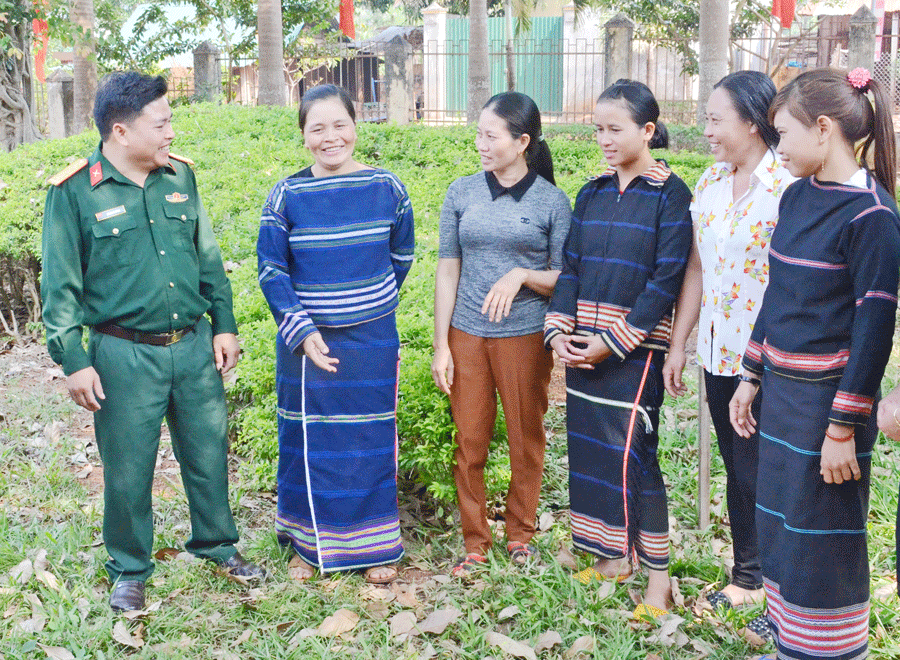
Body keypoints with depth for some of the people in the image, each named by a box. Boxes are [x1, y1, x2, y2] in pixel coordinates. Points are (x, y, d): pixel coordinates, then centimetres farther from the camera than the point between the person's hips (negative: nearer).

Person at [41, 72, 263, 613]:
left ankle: (217, 543, 36)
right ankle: (129, 569, 28)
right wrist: (73, 360, -8)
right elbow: (61, 287, -5)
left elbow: (209, 258, 14)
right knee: (128, 470, 7)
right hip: (124, 355, -4)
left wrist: (224, 325, 11)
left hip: (194, 345, 4)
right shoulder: (74, 192, -8)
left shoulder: (180, 175, 6)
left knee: (209, 452, 14)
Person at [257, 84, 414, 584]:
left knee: (372, 441, 9)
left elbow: (400, 257, 11)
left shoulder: (387, 188, -1)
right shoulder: (287, 195, -4)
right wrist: (301, 331, -12)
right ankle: (311, 545, 25)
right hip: (308, 341, 0)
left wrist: (370, 306, 11)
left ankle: (374, 544, 24)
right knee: (309, 443, 8)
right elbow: (272, 270, -4)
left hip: (373, 341, 1)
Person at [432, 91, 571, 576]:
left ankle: (520, 532, 31)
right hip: (467, 335, 2)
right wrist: (440, 346, 2)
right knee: (470, 442, 7)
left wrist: (523, 275, -20)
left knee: (527, 440, 9)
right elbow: (448, 272, 5)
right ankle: (475, 541, 22)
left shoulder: (552, 202, -3)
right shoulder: (462, 193, 3)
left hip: (526, 336, -2)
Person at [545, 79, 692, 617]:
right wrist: (559, 331, -2)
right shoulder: (593, 193, 11)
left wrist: (614, 342, -15)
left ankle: (658, 575, 6)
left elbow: (666, 280, -12)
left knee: (631, 453, -7)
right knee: (590, 447, 10)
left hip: (635, 345, -6)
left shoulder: (669, 194, -7)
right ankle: (615, 557, 25)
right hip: (582, 344, 6)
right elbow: (571, 266, 11)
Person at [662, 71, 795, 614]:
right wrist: (678, 344, 12)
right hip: (718, 353, 7)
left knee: (760, 474, 1)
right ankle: (747, 576, 31)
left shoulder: (789, 186, -15)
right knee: (736, 469, 16)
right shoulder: (710, 183, 8)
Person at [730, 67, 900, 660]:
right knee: (778, 526, 16)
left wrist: (845, 427, -16)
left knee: (822, 543, 3)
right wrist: (752, 378, 16)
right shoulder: (797, 196, 8)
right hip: (781, 391, 8)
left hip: (830, 399, -8)